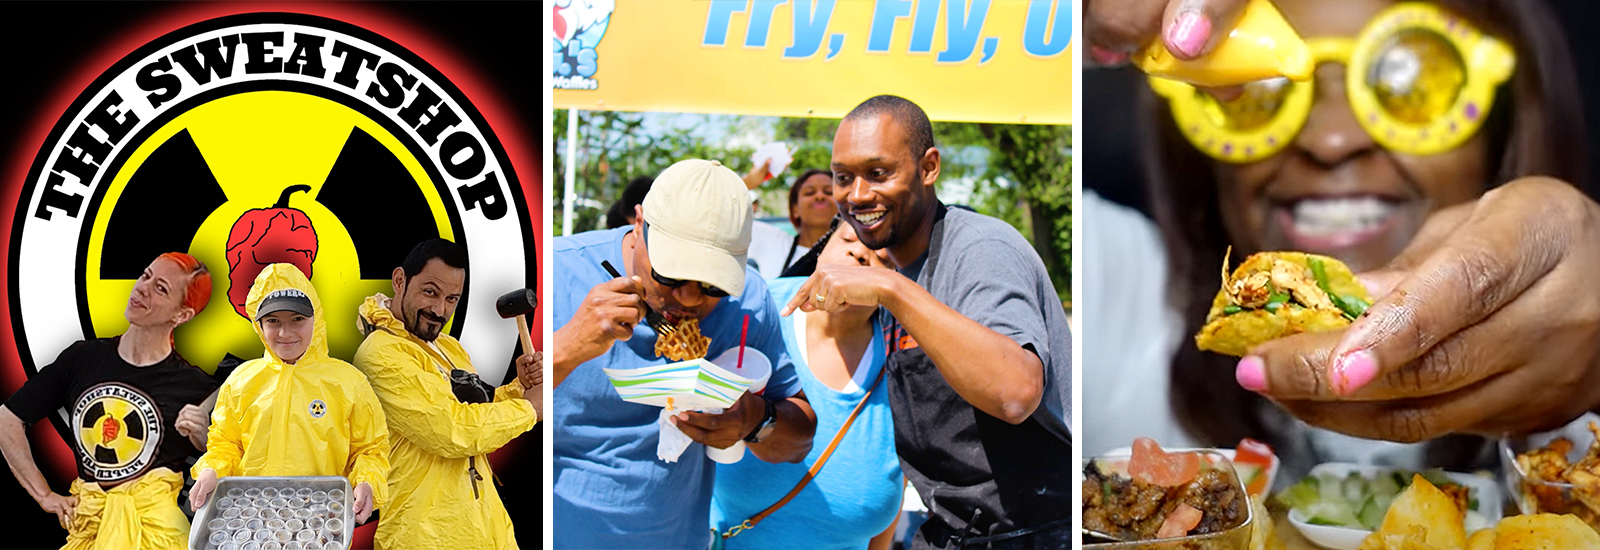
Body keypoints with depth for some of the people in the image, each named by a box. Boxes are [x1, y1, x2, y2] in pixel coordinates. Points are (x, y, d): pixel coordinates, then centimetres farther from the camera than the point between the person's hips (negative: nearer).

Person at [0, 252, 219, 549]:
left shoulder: (195, 386, 2)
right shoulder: (82, 357, 12)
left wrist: (201, 439, -11)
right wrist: (44, 495, 12)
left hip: (155, 516, -2)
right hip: (87, 520, 3)